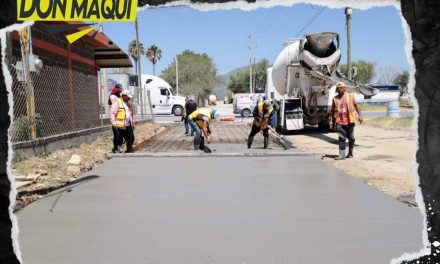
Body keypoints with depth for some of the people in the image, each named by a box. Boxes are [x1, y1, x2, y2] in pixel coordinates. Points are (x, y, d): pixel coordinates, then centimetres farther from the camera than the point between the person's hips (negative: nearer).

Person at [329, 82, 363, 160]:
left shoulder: (350, 96, 2)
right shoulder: (335, 98, 6)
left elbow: (356, 106, 4)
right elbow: (332, 110, 10)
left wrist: (359, 115, -4)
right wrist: (331, 120, 6)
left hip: (349, 121, -1)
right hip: (339, 122, 1)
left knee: (351, 138, 10)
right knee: (341, 138, -3)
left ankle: (350, 153, 25)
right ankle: (342, 155, -3)